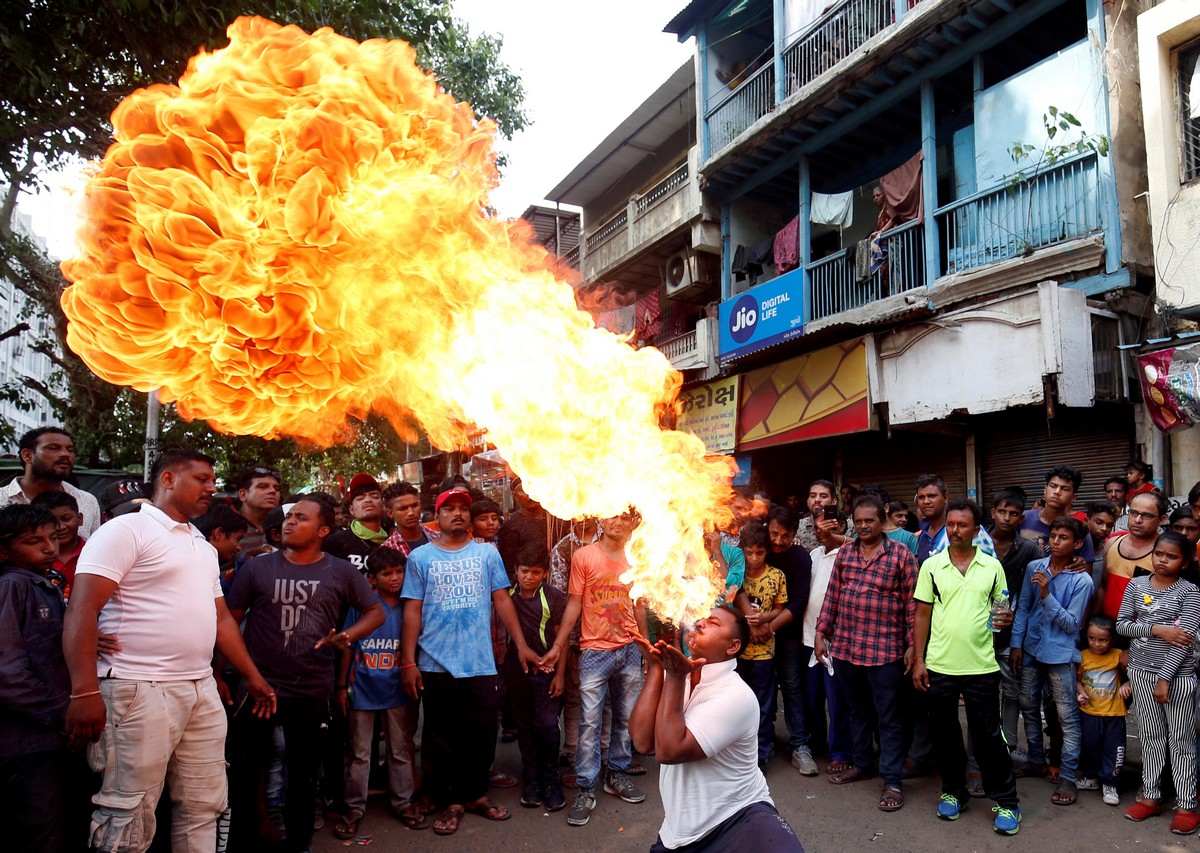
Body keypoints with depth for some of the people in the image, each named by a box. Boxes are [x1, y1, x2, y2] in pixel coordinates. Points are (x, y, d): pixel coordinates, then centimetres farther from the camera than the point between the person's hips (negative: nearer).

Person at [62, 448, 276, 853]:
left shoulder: (204, 546, 18)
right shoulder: (126, 530, -6)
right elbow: (82, 610, -14)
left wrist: (253, 677, 21)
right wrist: (84, 691, -23)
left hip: (202, 691, 8)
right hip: (139, 690, -7)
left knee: (204, 808, 12)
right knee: (130, 816, -1)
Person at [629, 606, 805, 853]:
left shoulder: (736, 695, -18)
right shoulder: (676, 676, 2)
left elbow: (668, 751, -25)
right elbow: (642, 741, -14)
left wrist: (675, 678, -22)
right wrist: (656, 668, -15)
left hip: (739, 816, -6)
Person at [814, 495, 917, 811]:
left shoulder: (900, 554, -5)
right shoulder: (844, 552, 8)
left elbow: (912, 603, -5)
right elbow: (832, 595, 11)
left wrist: (912, 645, -8)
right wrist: (821, 633, 8)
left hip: (885, 649, -5)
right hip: (845, 646, 5)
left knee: (889, 717, 4)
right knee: (858, 710, 18)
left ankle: (892, 781, 12)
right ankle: (862, 763, 34)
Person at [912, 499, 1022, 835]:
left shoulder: (992, 566, 2)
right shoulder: (931, 566, 1)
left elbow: (1002, 608, 12)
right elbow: (922, 614, 3)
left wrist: (1006, 618, -12)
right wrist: (918, 660, -1)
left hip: (981, 666, -1)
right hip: (939, 666, 1)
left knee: (988, 736, 5)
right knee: (945, 733, 12)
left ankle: (1005, 801, 20)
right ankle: (953, 792, 30)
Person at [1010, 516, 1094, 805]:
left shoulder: (1081, 580, -11)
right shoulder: (1034, 568, -1)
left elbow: (1072, 624, -13)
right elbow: (1023, 608, 5)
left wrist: (1047, 595, -23)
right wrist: (1016, 645, 3)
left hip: (1061, 655, -4)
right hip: (1031, 650, 5)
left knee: (1067, 717, 3)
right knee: (1028, 707, 17)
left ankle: (1067, 777, 12)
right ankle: (1036, 759, 35)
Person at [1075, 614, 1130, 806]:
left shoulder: (1118, 656, -6)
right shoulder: (1083, 656, -4)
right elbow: (1076, 679, 3)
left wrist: (1128, 685, -20)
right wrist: (1081, 692, -14)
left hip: (1114, 713, -1)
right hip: (1089, 712, 1)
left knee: (1114, 749, 2)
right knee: (1089, 746, 14)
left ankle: (1109, 784, 16)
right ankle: (1090, 777, 32)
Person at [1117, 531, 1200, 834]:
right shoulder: (1136, 585, 4)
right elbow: (1121, 624, 0)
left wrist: (1165, 678, -16)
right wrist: (1156, 630, -15)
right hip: (1141, 671, 3)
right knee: (1151, 738, 13)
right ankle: (1150, 797, 22)